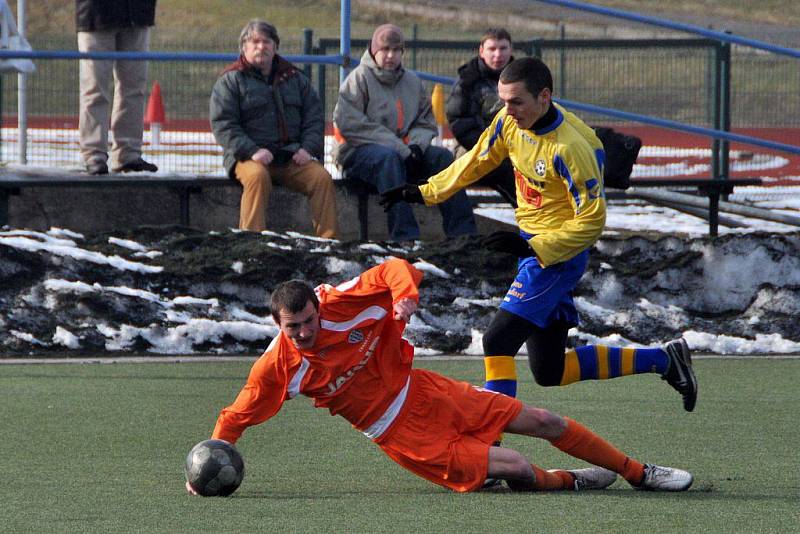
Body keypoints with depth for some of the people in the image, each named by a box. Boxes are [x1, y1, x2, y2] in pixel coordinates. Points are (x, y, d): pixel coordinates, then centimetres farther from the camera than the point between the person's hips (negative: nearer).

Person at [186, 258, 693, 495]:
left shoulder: (342, 302, -15)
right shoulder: (278, 367, -18)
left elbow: (393, 269, -5)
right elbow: (238, 415, -9)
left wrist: (406, 294, -28)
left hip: (421, 390, 3)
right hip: (401, 432, -3)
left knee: (545, 422, 5)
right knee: (518, 470, -17)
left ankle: (639, 472, 24)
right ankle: (571, 482, 19)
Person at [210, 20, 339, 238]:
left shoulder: (295, 78, 19)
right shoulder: (230, 81, 7)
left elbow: (314, 119, 16)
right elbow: (222, 125, -3)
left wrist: (308, 148, -4)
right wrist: (252, 151, -17)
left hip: (292, 157, 3)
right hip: (248, 158, -3)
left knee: (322, 178, -23)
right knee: (257, 176, -37)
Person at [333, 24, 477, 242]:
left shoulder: (412, 81, 18)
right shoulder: (360, 77, -1)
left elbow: (427, 123, 19)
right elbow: (348, 124, -13)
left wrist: (416, 145, -8)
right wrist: (397, 147, -18)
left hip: (403, 151, 6)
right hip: (360, 151, -6)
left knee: (442, 156, -18)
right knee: (388, 158, -38)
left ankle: (463, 232, -25)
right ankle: (405, 236, -50)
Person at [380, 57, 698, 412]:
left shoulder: (570, 148, -26)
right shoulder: (510, 121, -3)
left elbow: (591, 222, -23)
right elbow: (477, 161, 16)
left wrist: (532, 247, -30)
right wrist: (424, 193, 13)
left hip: (558, 254, -9)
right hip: (531, 247, 9)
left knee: (498, 341, -21)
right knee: (549, 373, 12)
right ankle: (664, 360, 23)